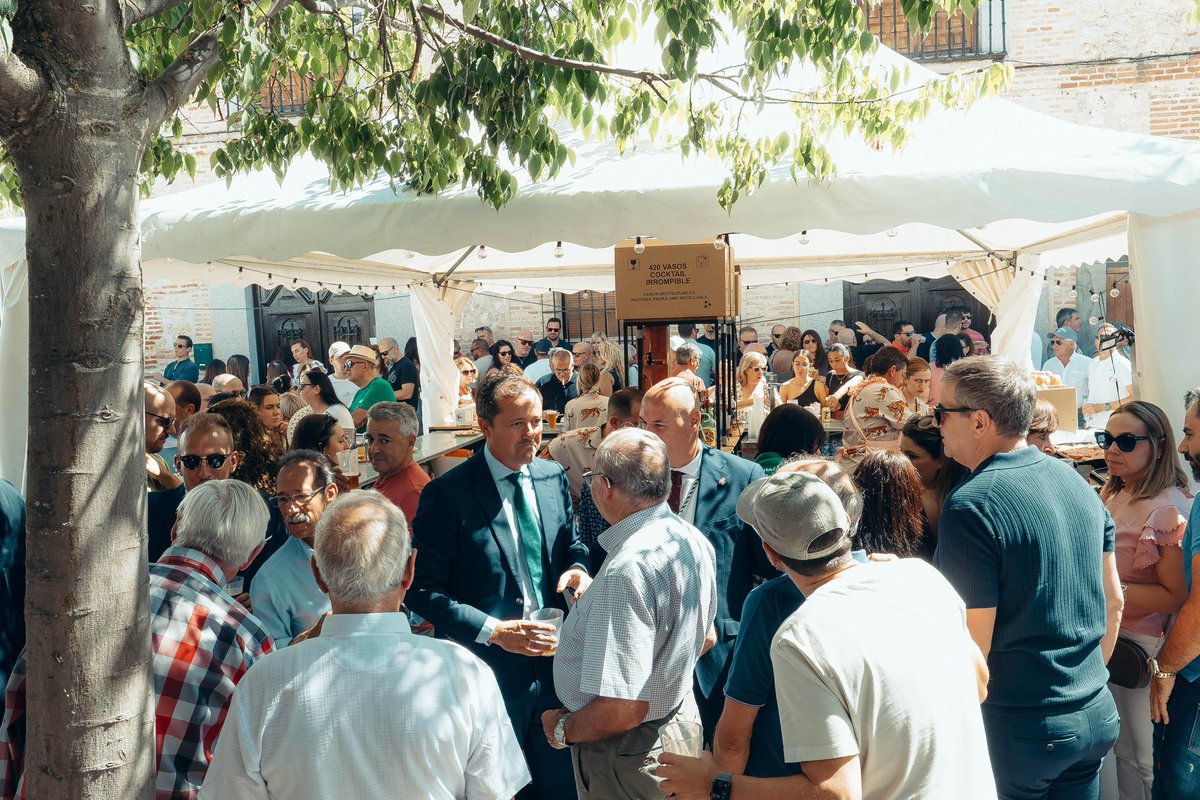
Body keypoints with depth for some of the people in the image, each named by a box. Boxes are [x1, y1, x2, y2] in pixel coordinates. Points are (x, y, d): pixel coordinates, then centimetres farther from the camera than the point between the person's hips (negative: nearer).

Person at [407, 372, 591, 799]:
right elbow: (423, 591, -13)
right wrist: (493, 630, -21)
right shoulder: (446, 494, -13)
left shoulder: (553, 478, 3)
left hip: (553, 664, 5)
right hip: (492, 671, -4)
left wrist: (576, 568, -8)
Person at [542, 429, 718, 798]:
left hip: (629, 752, -8)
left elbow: (623, 710, -33)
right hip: (681, 711, 9)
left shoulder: (627, 570, -32)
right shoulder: (693, 539, -3)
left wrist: (563, 729, -16)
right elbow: (706, 636, 13)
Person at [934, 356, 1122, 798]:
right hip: (1098, 716, 7)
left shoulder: (972, 506, -22)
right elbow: (1113, 600, 11)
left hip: (1022, 729, -7)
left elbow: (973, 646, -20)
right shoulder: (1076, 481, 3)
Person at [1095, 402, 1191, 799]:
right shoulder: (1115, 495, 7)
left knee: (1142, 755, 7)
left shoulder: (1168, 508, -20)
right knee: (1123, 746, 20)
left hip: (1139, 646, -8)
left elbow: (1176, 596, -21)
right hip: (1108, 636, 8)